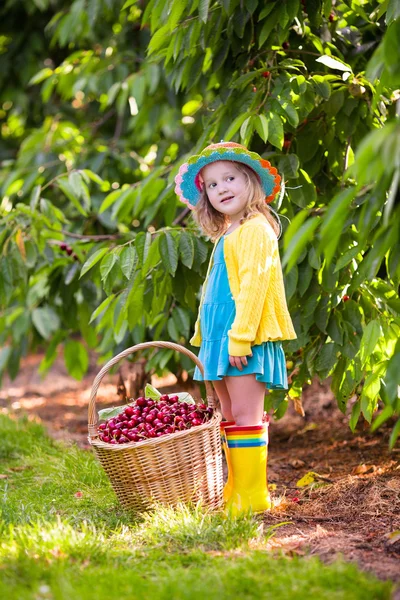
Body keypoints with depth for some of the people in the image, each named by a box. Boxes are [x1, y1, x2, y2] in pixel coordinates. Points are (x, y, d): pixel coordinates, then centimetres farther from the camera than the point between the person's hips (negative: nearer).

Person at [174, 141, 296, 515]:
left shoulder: (256, 229, -10)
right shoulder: (226, 235, 18)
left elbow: (253, 285, -17)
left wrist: (240, 337, -21)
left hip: (246, 339, -9)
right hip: (220, 337, 9)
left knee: (244, 415, -8)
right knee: (229, 416, 11)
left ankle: (252, 494, -5)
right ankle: (235, 491, 16)